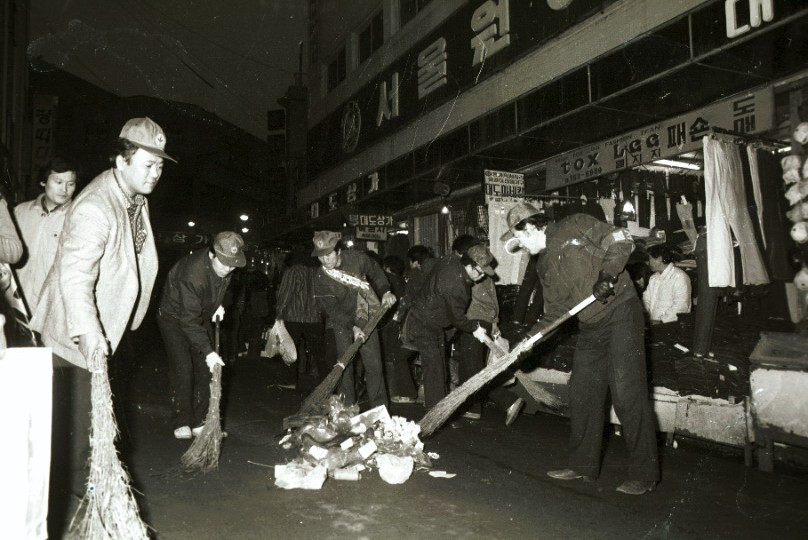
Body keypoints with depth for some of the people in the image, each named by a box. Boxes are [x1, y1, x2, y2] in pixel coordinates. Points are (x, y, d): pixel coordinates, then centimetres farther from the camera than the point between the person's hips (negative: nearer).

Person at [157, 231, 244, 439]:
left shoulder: (225, 266, -16)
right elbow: (189, 320, -37)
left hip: (201, 317, 6)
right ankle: (182, 423, -1)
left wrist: (217, 305, -1)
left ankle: (199, 422, 6)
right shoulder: (192, 272, -38)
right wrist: (208, 351, -40)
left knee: (206, 369, 0)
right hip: (175, 317, -6)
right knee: (182, 368, -13)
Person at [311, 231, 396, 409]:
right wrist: (353, 327, -30)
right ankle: (347, 407, 11)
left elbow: (375, 272, 9)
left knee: (373, 364, -1)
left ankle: (380, 408, 7)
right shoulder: (321, 279, -18)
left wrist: (386, 292, -2)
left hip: (366, 319, 1)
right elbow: (332, 309, -20)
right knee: (345, 365, -2)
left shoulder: (357, 258, -13)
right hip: (341, 321, -1)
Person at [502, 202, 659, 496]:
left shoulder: (575, 226, -3)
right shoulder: (545, 266, 17)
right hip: (590, 328, 8)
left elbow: (622, 241, -8)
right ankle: (583, 465, 23)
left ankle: (644, 474, 1)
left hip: (620, 313, -8)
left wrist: (607, 274, -22)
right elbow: (555, 312, 17)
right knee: (582, 394, 10)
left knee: (627, 393, -10)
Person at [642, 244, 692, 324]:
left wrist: (661, 321, -17)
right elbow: (646, 298, 17)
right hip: (652, 322, 6)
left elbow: (681, 306, -14)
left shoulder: (679, 276, -5)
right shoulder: (653, 278, 20)